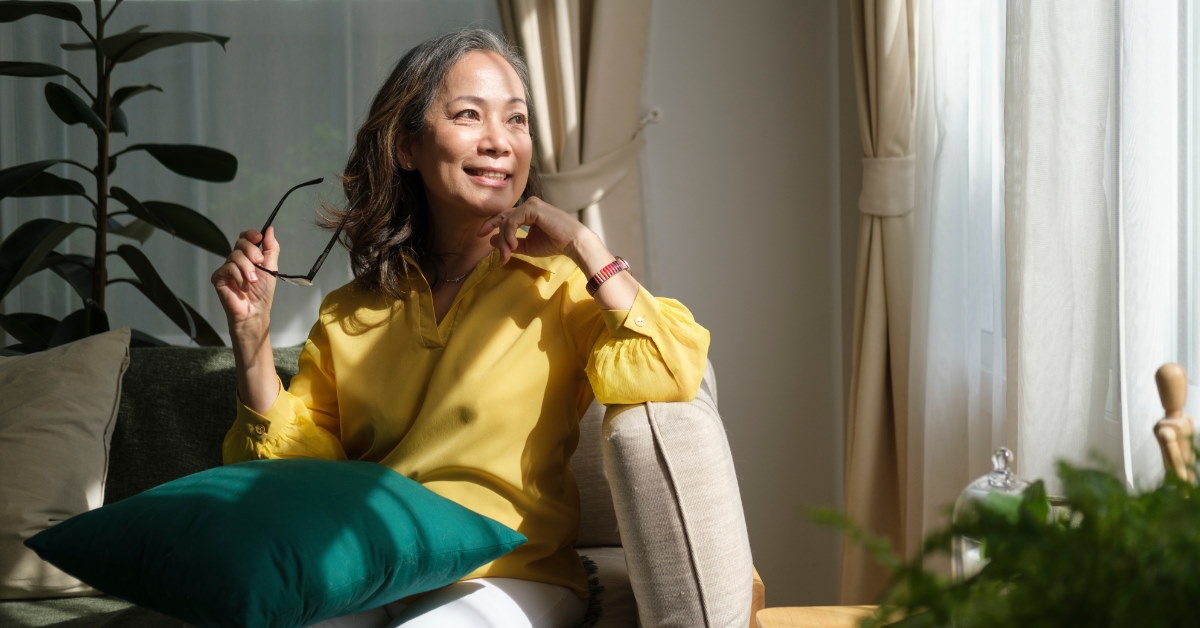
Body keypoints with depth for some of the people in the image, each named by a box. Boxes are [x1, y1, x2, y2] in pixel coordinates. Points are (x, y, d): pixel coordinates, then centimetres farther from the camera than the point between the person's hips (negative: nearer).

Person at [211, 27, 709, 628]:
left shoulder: (559, 284, 2)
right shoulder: (347, 317, 12)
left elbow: (671, 377, -16)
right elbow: (292, 465, 9)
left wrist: (583, 246, -10)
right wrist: (252, 333, -2)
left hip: (505, 579, -3)